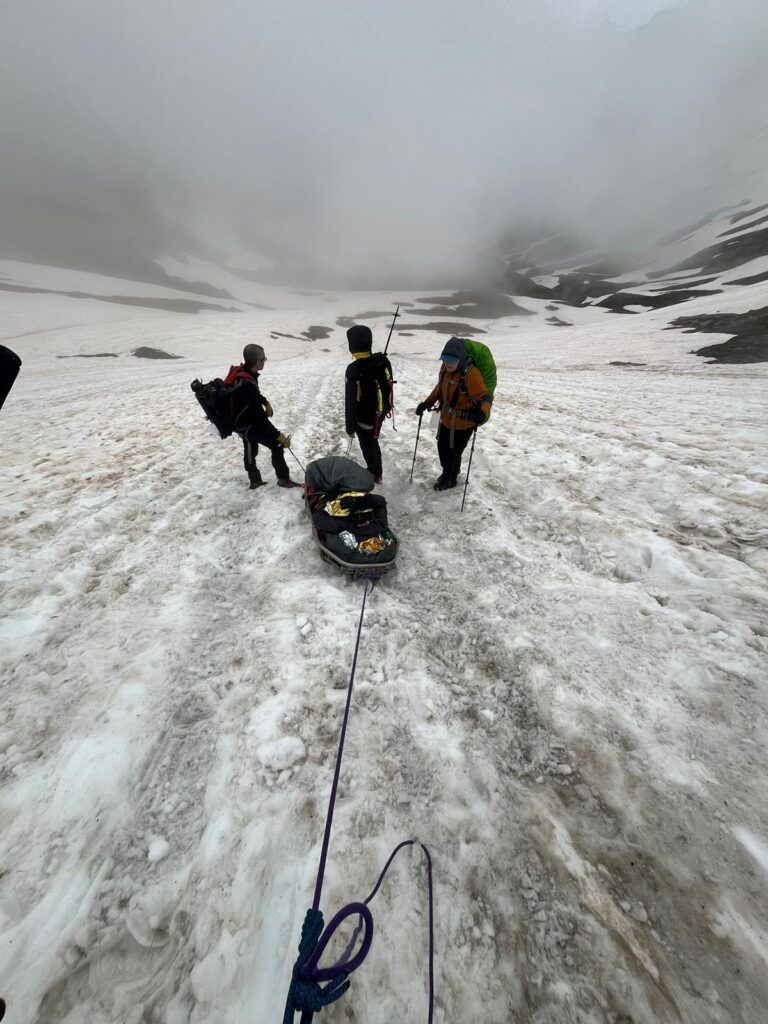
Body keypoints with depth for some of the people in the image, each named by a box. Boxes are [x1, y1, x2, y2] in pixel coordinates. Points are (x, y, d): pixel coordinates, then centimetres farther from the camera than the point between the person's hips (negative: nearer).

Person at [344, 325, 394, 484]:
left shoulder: (354, 370, -27)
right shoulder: (384, 361, -7)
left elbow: (351, 402, -22)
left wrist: (350, 426, -12)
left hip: (365, 418, -6)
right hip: (380, 414, 7)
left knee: (368, 447, 15)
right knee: (373, 442, 26)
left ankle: (375, 475, 34)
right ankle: (376, 471, 43)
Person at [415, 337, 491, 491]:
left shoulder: (471, 373, -25)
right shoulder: (446, 369, -4)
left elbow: (484, 397, -27)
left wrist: (483, 412, -47)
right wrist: (426, 404, 8)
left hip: (463, 424, -7)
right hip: (446, 420, 7)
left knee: (453, 453, 9)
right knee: (442, 448, 21)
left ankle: (450, 480, 35)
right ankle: (447, 473, 47)